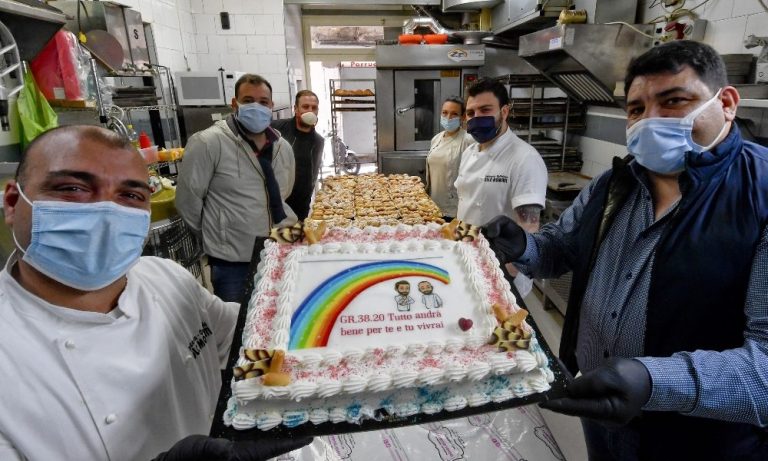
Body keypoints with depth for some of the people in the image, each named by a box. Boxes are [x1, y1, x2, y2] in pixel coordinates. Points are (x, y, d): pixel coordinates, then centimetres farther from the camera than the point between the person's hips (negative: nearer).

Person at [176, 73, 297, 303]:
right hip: (231, 258, -5)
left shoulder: (283, 147, 5)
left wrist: (285, 228, 15)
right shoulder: (208, 143, -15)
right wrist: (215, 234, 1)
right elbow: (188, 198, -9)